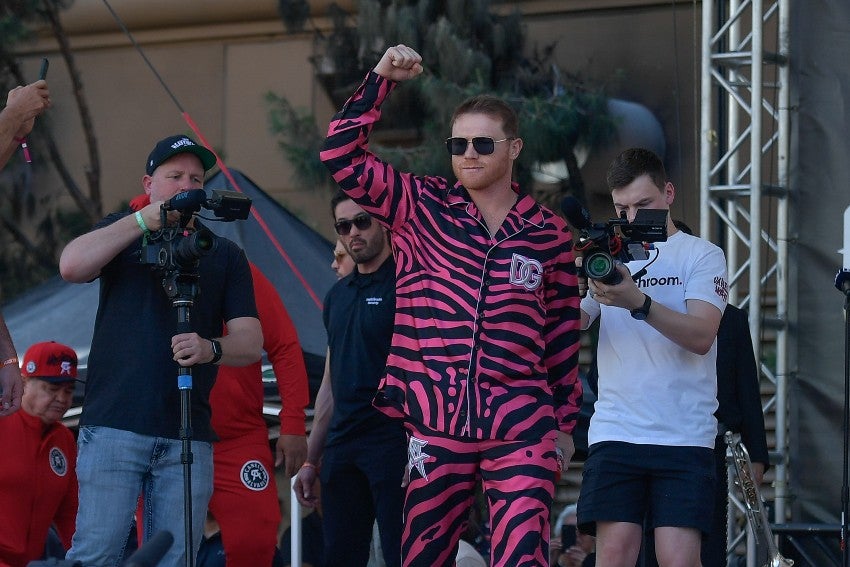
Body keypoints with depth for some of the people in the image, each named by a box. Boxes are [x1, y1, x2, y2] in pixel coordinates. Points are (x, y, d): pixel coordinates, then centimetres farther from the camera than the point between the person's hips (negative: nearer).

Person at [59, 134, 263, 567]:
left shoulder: (224, 255, 16)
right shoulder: (121, 234, 13)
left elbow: (251, 343, 7)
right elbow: (72, 266, -9)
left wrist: (211, 349, -16)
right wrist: (145, 220, -10)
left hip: (187, 437, 2)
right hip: (114, 428, -2)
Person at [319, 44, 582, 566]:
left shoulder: (549, 233, 7)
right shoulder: (421, 208, 6)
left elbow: (563, 334, 13)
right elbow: (343, 155, 0)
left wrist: (566, 423, 14)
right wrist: (381, 81, -5)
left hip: (520, 430, -1)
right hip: (437, 424, 1)